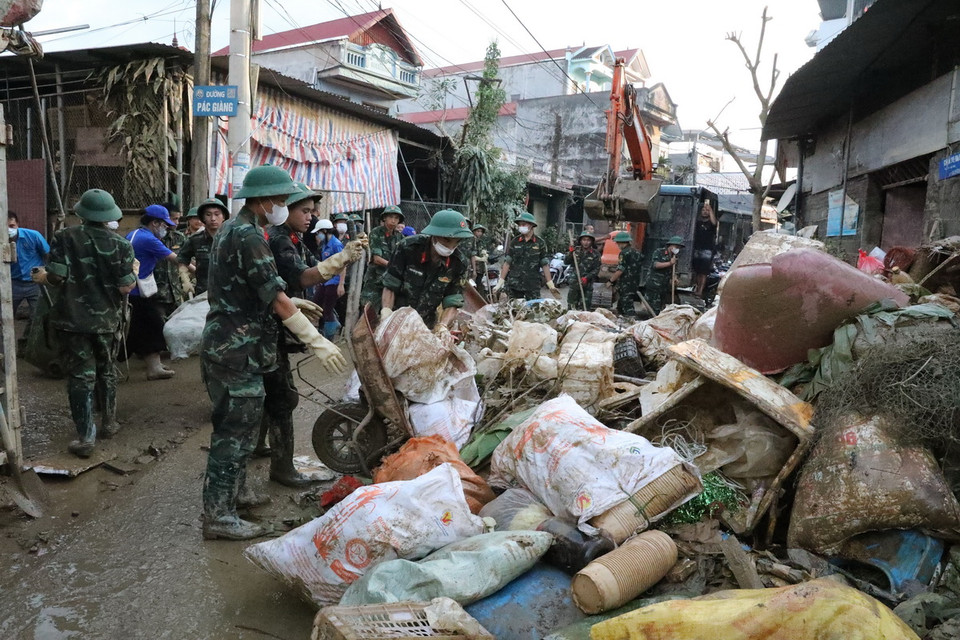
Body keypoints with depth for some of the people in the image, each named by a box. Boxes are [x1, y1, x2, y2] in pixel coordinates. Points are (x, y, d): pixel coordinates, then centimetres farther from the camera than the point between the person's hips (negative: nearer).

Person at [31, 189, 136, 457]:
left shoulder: (65, 237, -7)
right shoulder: (121, 244, -4)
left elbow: (56, 277, -11)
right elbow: (126, 287, -8)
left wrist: (43, 277, 11)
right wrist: (133, 274, 13)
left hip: (73, 319, -2)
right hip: (107, 320, 2)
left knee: (80, 376, 1)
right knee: (107, 371, 19)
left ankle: (86, 437, 1)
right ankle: (109, 422, 31)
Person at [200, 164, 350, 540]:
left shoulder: (231, 229, 15)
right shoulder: (248, 237, -17)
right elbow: (277, 299, -21)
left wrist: (290, 304, 18)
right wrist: (317, 342, -20)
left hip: (223, 344, 10)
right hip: (238, 351, -10)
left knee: (233, 428, 19)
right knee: (235, 433, -2)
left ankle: (230, 495, 32)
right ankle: (219, 516, 8)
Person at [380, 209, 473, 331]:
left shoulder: (458, 264, -16)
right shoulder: (408, 247, -21)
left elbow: (452, 303, -14)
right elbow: (390, 286, -15)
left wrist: (442, 326, -33)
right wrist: (386, 312, -31)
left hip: (426, 323, 2)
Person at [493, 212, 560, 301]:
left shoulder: (540, 243, 1)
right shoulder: (514, 242, 4)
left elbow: (545, 265, 2)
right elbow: (507, 263, 5)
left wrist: (550, 285, -4)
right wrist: (500, 282, -1)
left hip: (533, 286, -1)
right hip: (514, 284, 1)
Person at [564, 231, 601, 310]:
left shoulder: (595, 254, -3)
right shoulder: (576, 251, 6)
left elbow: (596, 269, -5)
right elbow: (566, 262, 6)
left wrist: (587, 278, -17)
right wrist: (570, 253, -11)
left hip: (587, 284, -3)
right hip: (574, 282, 3)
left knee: (584, 307, -3)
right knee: (571, 305, 10)